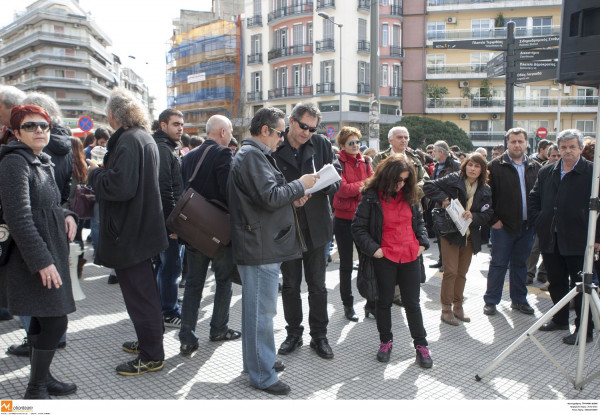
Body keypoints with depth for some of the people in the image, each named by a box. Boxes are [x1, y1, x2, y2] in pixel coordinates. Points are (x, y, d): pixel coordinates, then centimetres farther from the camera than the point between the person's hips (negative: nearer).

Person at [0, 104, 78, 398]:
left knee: (43, 318, 16)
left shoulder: (45, 163, 14)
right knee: (56, 321, -7)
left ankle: (41, 378, 29)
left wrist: (66, 215, 0)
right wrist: (41, 261, -25)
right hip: (32, 255, -9)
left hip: (51, 250, 9)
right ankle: (36, 389, 9)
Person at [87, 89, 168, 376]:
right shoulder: (145, 138, 13)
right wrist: (103, 171, 12)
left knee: (138, 293, 0)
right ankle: (149, 341, 35)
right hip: (143, 228, 10)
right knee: (144, 288, 20)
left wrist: (95, 173, -10)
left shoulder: (128, 141, -18)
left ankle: (151, 357, 11)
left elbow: (120, 187, -27)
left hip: (129, 233, -10)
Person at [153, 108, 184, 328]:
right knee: (171, 264, -3)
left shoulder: (169, 149, 17)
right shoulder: (163, 149, -15)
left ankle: (162, 305, 31)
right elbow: (164, 189, -23)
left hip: (169, 218, 11)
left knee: (166, 263, 18)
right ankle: (169, 312, 7)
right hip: (167, 218, -11)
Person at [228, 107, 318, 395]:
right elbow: (270, 197, -23)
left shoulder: (254, 155, 19)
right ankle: (262, 376, 10)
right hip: (260, 248, -11)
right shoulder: (252, 156, -16)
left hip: (262, 246, 11)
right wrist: (300, 185, -10)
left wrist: (291, 198, 7)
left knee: (257, 308, 21)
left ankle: (257, 360, 36)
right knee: (261, 311, -2)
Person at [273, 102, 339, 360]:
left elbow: (336, 183, 1)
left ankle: (319, 335, 26)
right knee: (290, 284, 12)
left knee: (317, 285, 10)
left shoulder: (322, 144, 1)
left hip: (316, 225, 1)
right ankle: (294, 333, 29)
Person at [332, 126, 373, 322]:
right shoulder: (338, 164, -7)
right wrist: (363, 184, -14)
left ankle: (371, 302, 20)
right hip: (344, 219, -4)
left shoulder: (365, 163, 9)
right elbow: (342, 189, -19)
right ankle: (348, 305, 21)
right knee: (346, 264, 9)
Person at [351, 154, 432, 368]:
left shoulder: (409, 196, 6)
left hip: (410, 256, 3)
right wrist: (373, 248, -14)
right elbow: (358, 227, -6)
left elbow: (419, 220, 20)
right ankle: (385, 341, 28)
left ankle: (421, 344, 22)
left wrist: (423, 242, 8)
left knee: (412, 302, 9)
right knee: (385, 301, 12)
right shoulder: (371, 197, -8)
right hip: (385, 258, -3)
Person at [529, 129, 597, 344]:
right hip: (551, 238, 5)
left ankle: (584, 329, 13)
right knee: (556, 282, 15)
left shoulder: (592, 172, -6)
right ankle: (560, 319, 31)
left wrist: (596, 236, -11)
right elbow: (534, 198, 19)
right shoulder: (546, 172, 10)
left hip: (578, 240, -5)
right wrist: (539, 222, 7)